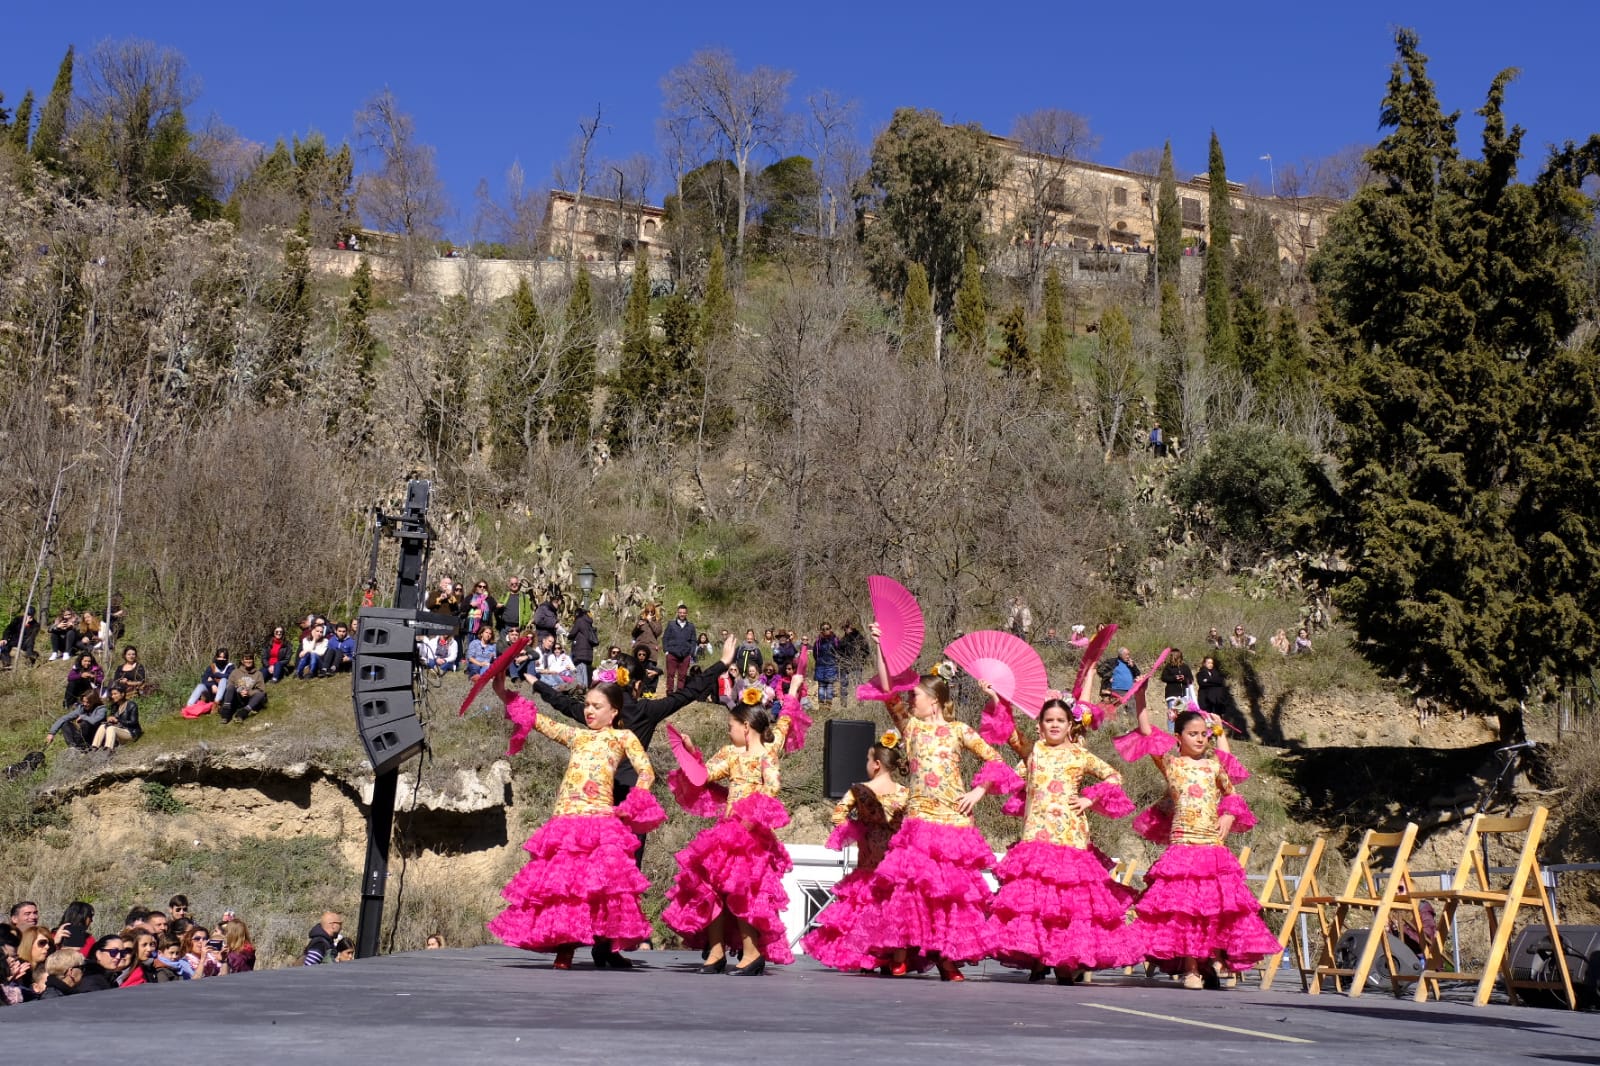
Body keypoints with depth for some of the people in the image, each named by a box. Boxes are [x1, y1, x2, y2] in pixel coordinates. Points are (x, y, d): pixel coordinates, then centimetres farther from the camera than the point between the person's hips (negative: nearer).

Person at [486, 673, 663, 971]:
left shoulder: (623, 737, 11)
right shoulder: (576, 736, 22)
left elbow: (646, 773, 3)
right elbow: (539, 720, 23)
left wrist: (631, 808, -9)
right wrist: (505, 694, 17)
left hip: (600, 823, -4)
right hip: (565, 821, 4)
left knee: (601, 882, -14)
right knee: (561, 880, -3)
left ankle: (606, 948, -9)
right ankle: (564, 949, 0)